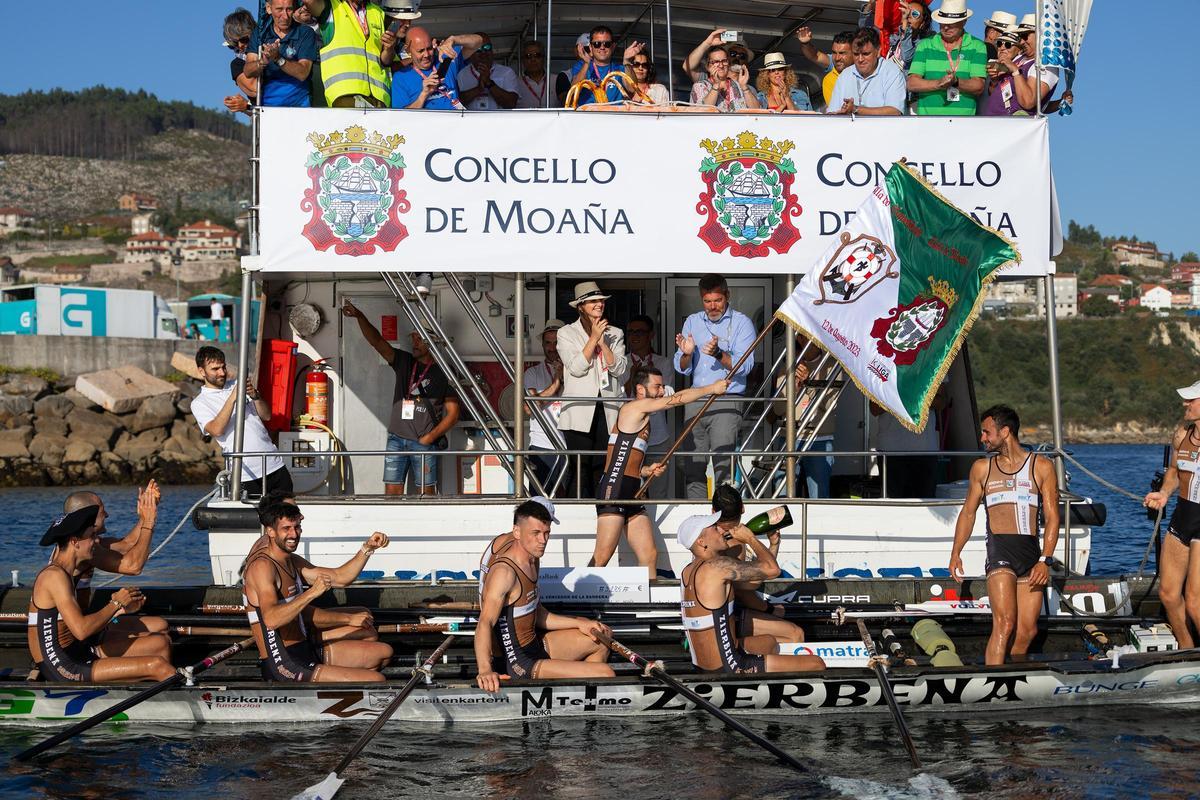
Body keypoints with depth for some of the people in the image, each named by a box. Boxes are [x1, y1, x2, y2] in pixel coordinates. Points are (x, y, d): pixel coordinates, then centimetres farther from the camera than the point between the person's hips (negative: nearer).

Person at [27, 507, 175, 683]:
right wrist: (115, 604, -12)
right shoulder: (54, 576, -17)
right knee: (158, 666, -17)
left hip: (78, 655, 10)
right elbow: (81, 631, -26)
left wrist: (121, 610, 4)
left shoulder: (66, 574, 15)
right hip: (63, 669, -10)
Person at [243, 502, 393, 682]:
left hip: (308, 650, 10)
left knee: (384, 652, 16)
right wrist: (312, 593, -33)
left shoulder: (292, 561, 15)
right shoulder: (262, 565, -17)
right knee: (376, 681, -20)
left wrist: (367, 548, 7)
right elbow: (271, 619, -31)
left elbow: (340, 578, 19)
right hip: (284, 666, -10)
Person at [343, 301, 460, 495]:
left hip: (424, 443, -3)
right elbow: (376, 341, -1)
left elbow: (452, 413, -1)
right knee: (392, 491, 0)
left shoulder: (442, 374, 1)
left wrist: (431, 436, -10)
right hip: (396, 439, 3)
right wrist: (360, 317, -16)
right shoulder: (404, 362, 10)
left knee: (426, 492, -1)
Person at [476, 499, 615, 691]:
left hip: (535, 645, 10)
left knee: (602, 639, 25)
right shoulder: (504, 572, -24)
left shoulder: (532, 559, 7)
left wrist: (579, 624, 12)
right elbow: (485, 623, -37)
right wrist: (485, 670, -51)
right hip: (516, 664, -10)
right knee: (605, 674, -19)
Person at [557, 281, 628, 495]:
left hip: (608, 411, 3)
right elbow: (576, 367, -8)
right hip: (579, 411, -3)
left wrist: (602, 342, -6)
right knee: (581, 467, -6)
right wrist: (594, 338, -8)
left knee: (603, 467, 0)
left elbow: (620, 369, 3)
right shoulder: (566, 333, 6)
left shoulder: (615, 334, 14)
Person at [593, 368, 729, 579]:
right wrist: (711, 389, -3)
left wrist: (648, 471, 9)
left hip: (632, 495, 9)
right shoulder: (634, 407, -4)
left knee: (649, 555, 3)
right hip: (614, 491, -9)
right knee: (602, 557, -13)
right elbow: (677, 399, -11)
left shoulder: (643, 420, 23)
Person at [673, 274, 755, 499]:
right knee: (693, 468, 4)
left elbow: (744, 365, -12)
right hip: (696, 402, 5)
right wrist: (686, 354, -11)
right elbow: (682, 369, 12)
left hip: (726, 403, -5)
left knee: (723, 467, -13)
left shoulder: (741, 322, 1)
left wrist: (718, 354, -29)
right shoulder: (692, 322, 15)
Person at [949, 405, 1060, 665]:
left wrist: (1045, 560, -7)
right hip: (1000, 549, -1)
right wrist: (956, 553, 10)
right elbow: (968, 512, 20)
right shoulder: (982, 468, 14)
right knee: (1004, 624, -17)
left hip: (1031, 551, 1)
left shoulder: (1041, 466, 8)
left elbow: (1052, 517, 3)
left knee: (1027, 630, -1)